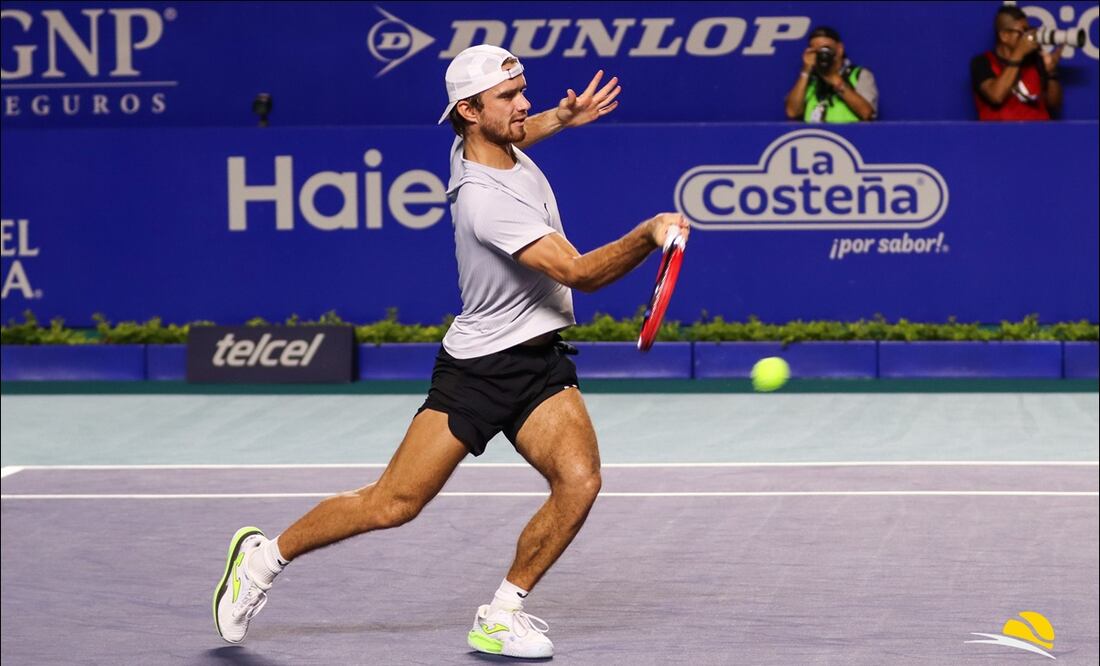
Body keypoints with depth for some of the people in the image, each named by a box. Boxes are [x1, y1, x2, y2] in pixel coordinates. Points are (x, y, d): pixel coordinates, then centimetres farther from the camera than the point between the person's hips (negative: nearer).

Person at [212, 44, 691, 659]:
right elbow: (581, 273, -31)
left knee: (579, 479, -17)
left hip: (542, 361, 7)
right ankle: (266, 556, 18)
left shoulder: (487, 145, 2)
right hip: (477, 369, -7)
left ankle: (502, 617, -2)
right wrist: (648, 237, -43)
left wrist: (562, 118, 21)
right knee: (393, 504, -4)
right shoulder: (484, 199, -26)